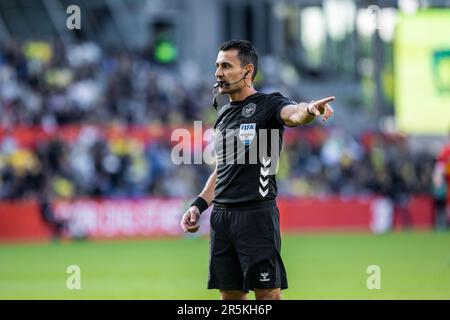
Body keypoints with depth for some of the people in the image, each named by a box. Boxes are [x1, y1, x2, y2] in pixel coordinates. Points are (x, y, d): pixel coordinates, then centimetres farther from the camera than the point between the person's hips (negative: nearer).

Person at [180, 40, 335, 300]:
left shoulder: (269, 104, -3)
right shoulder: (224, 115, 18)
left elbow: (294, 114, -27)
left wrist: (310, 109, -50)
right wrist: (198, 205, 15)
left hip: (257, 213, -7)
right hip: (222, 216, 7)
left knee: (268, 293, -8)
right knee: (230, 295, 8)